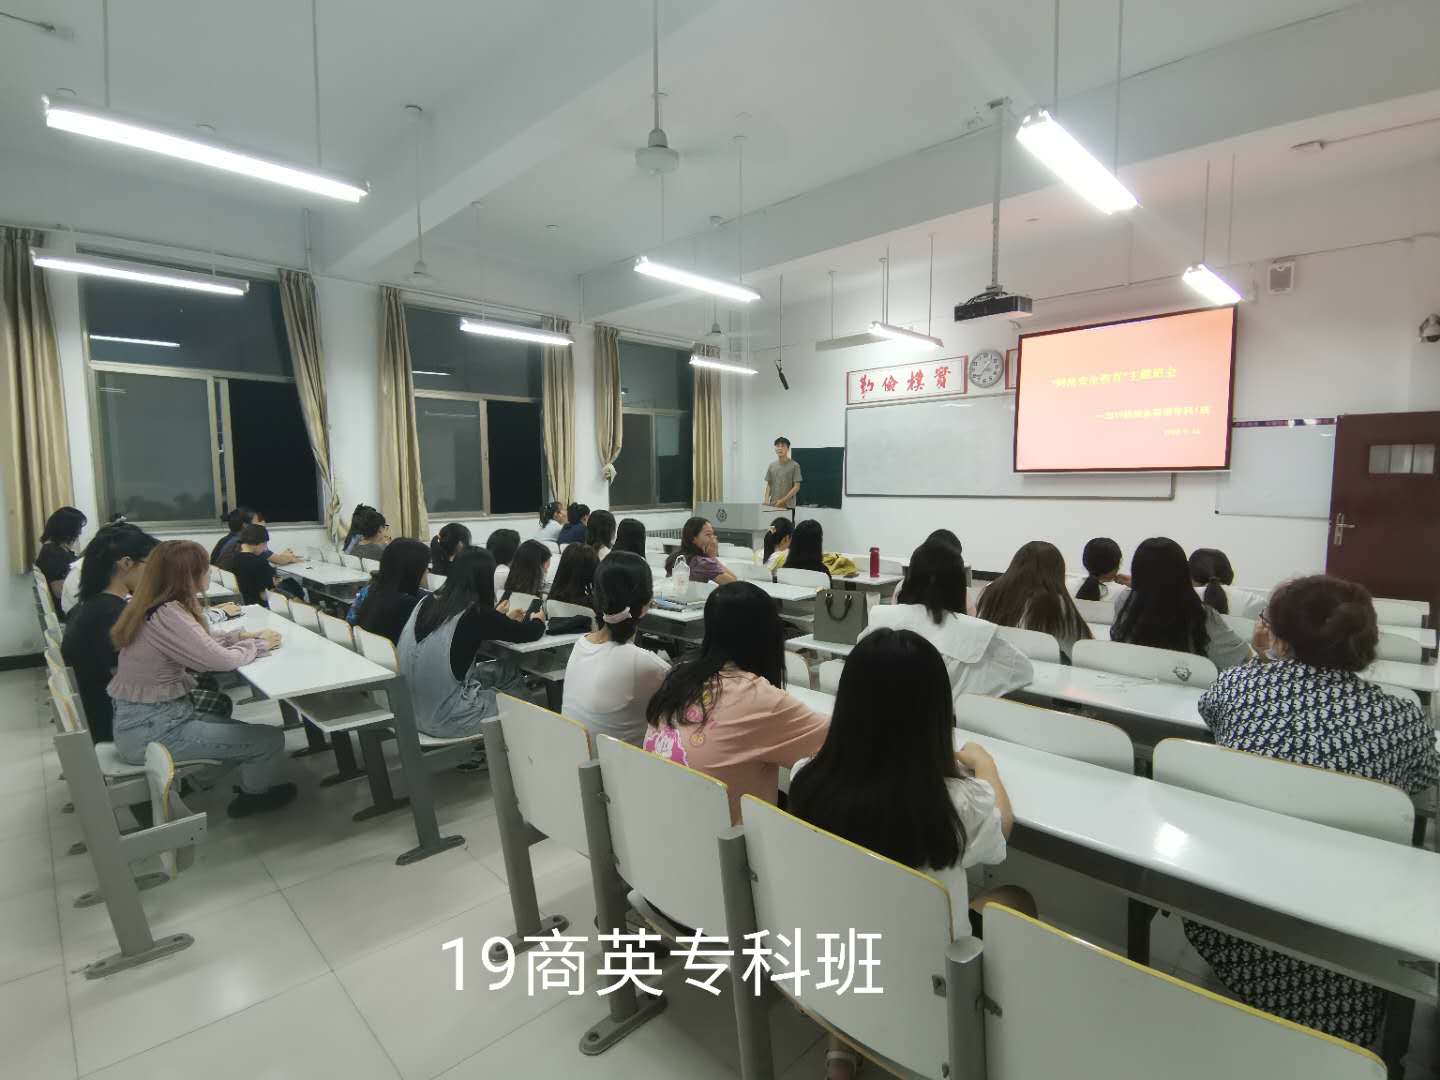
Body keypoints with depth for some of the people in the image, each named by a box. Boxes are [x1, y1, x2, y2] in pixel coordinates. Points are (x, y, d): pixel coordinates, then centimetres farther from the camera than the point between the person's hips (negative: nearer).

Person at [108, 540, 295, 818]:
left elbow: (200, 643, 12)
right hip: (149, 732, -10)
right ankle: (252, 796, 22)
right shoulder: (167, 616, -26)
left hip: (140, 718, 10)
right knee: (271, 739, -6)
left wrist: (240, 636, 0)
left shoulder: (150, 606, 2)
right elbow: (222, 660, -22)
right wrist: (259, 644, -5)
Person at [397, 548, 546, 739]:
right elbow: (527, 634, -3)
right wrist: (538, 620, 19)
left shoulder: (428, 602, 0)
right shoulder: (478, 614, -17)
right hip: (448, 720, -6)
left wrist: (500, 619, 32)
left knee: (499, 671, 18)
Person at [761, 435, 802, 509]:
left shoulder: (794, 465, -6)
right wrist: (766, 499, -5)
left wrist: (783, 500, -18)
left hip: (787, 506, -5)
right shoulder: (771, 465, 10)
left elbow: (796, 487, -10)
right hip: (773, 506, 5)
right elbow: (769, 485, 13)